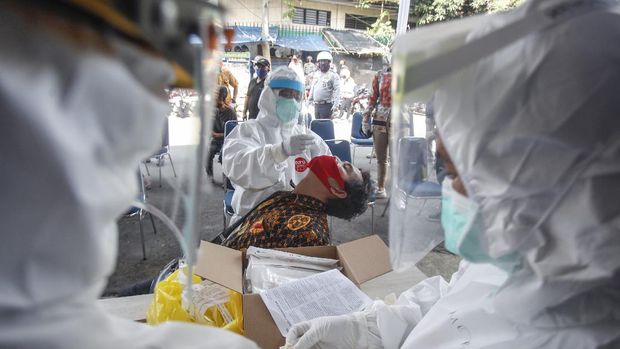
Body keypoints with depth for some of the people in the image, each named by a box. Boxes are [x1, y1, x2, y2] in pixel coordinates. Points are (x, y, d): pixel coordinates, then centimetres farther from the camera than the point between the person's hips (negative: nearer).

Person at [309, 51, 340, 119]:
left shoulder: (333, 75, -6)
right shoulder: (316, 74, 16)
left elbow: (337, 91, -13)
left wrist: (335, 105, -21)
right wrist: (310, 99, 23)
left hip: (326, 105, -6)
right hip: (316, 105, 7)